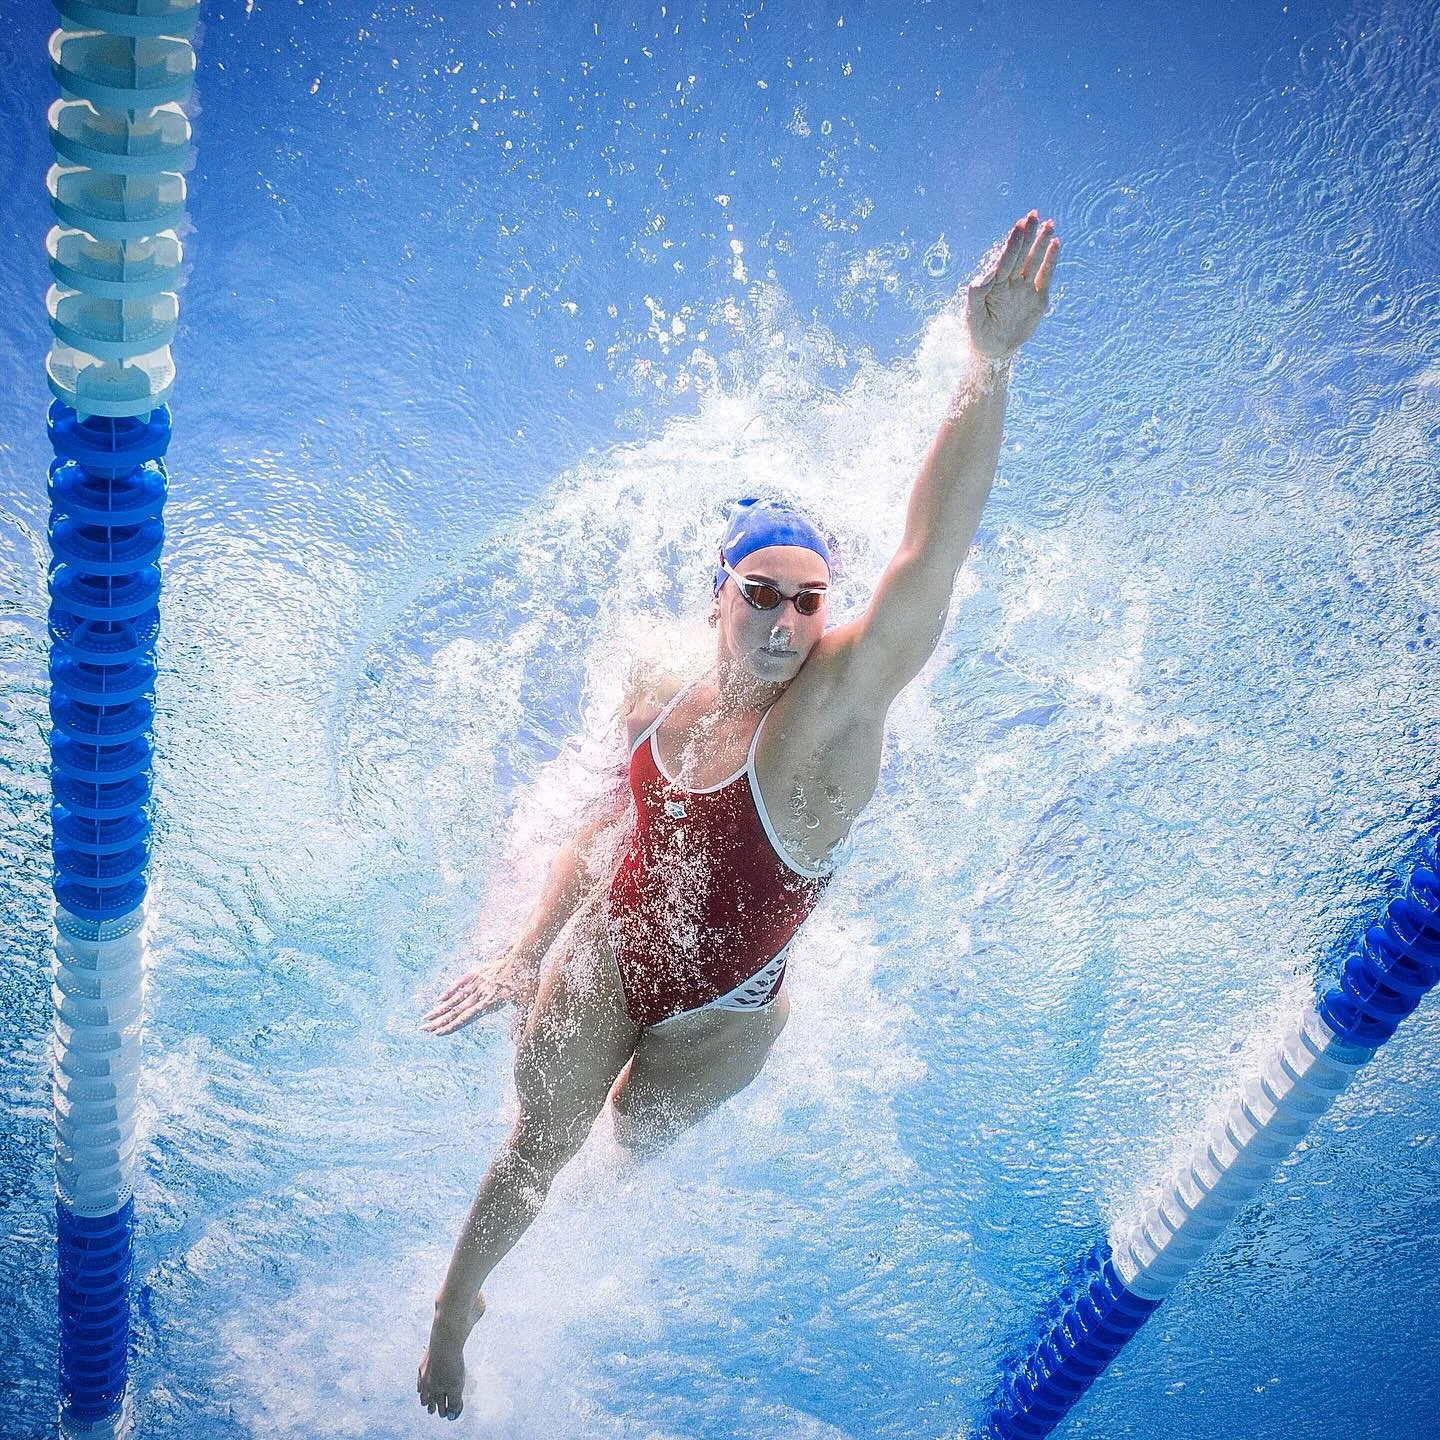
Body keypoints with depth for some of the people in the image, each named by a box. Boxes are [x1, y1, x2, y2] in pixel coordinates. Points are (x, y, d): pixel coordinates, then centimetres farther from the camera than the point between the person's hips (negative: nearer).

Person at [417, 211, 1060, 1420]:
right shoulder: (657, 701, -16)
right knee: (535, 1155, 19)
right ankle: (451, 1319, 48)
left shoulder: (832, 713, -31)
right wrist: (526, 956, 8)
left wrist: (989, 370, -59)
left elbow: (928, 562, -47)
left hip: (722, 1011, -2)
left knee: (637, 1142, 25)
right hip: (601, 963, 2)